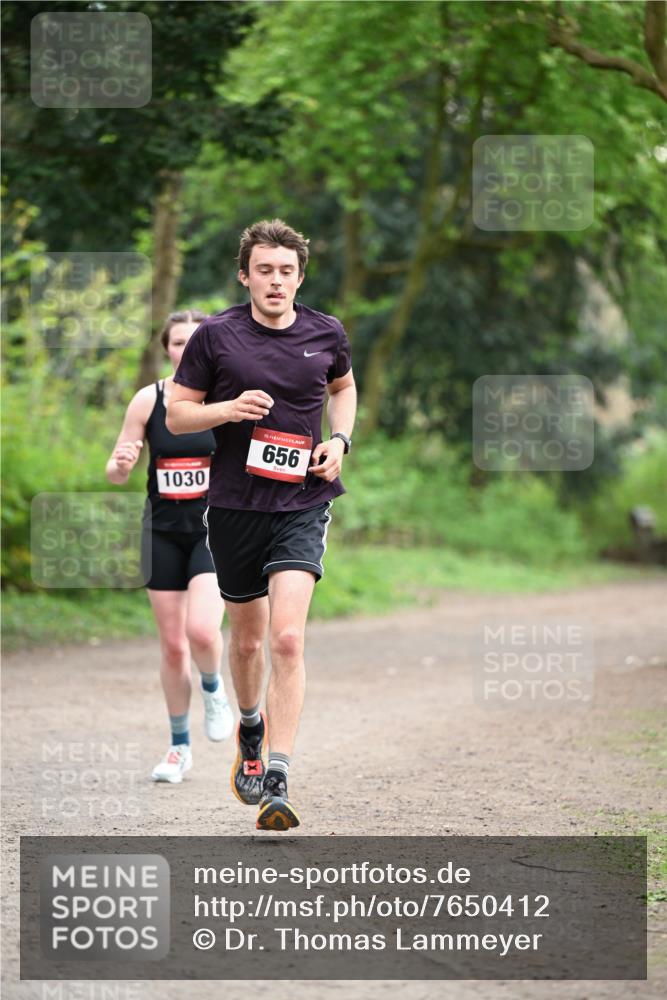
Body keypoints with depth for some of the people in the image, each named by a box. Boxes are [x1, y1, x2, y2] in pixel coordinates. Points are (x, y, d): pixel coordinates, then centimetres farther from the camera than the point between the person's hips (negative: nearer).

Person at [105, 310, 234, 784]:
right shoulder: (148, 400, -2)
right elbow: (116, 474, 3)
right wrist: (121, 462, -19)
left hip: (216, 528, -2)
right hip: (164, 531, 2)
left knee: (202, 629, -23)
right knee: (172, 644, 5)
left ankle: (214, 690, 11)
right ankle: (180, 747, 22)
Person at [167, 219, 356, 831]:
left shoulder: (327, 334, 2)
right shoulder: (215, 336, -4)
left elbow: (344, 386, 24)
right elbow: (177, 414, 2)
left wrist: (340, 441, 6)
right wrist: (230, 409, -17)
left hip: (303, 503, -1)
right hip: (235, 505, 1)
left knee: (287, 637, -16)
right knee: (247, 636, 15)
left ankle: (278, 783, -18)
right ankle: (250, 729, 47)